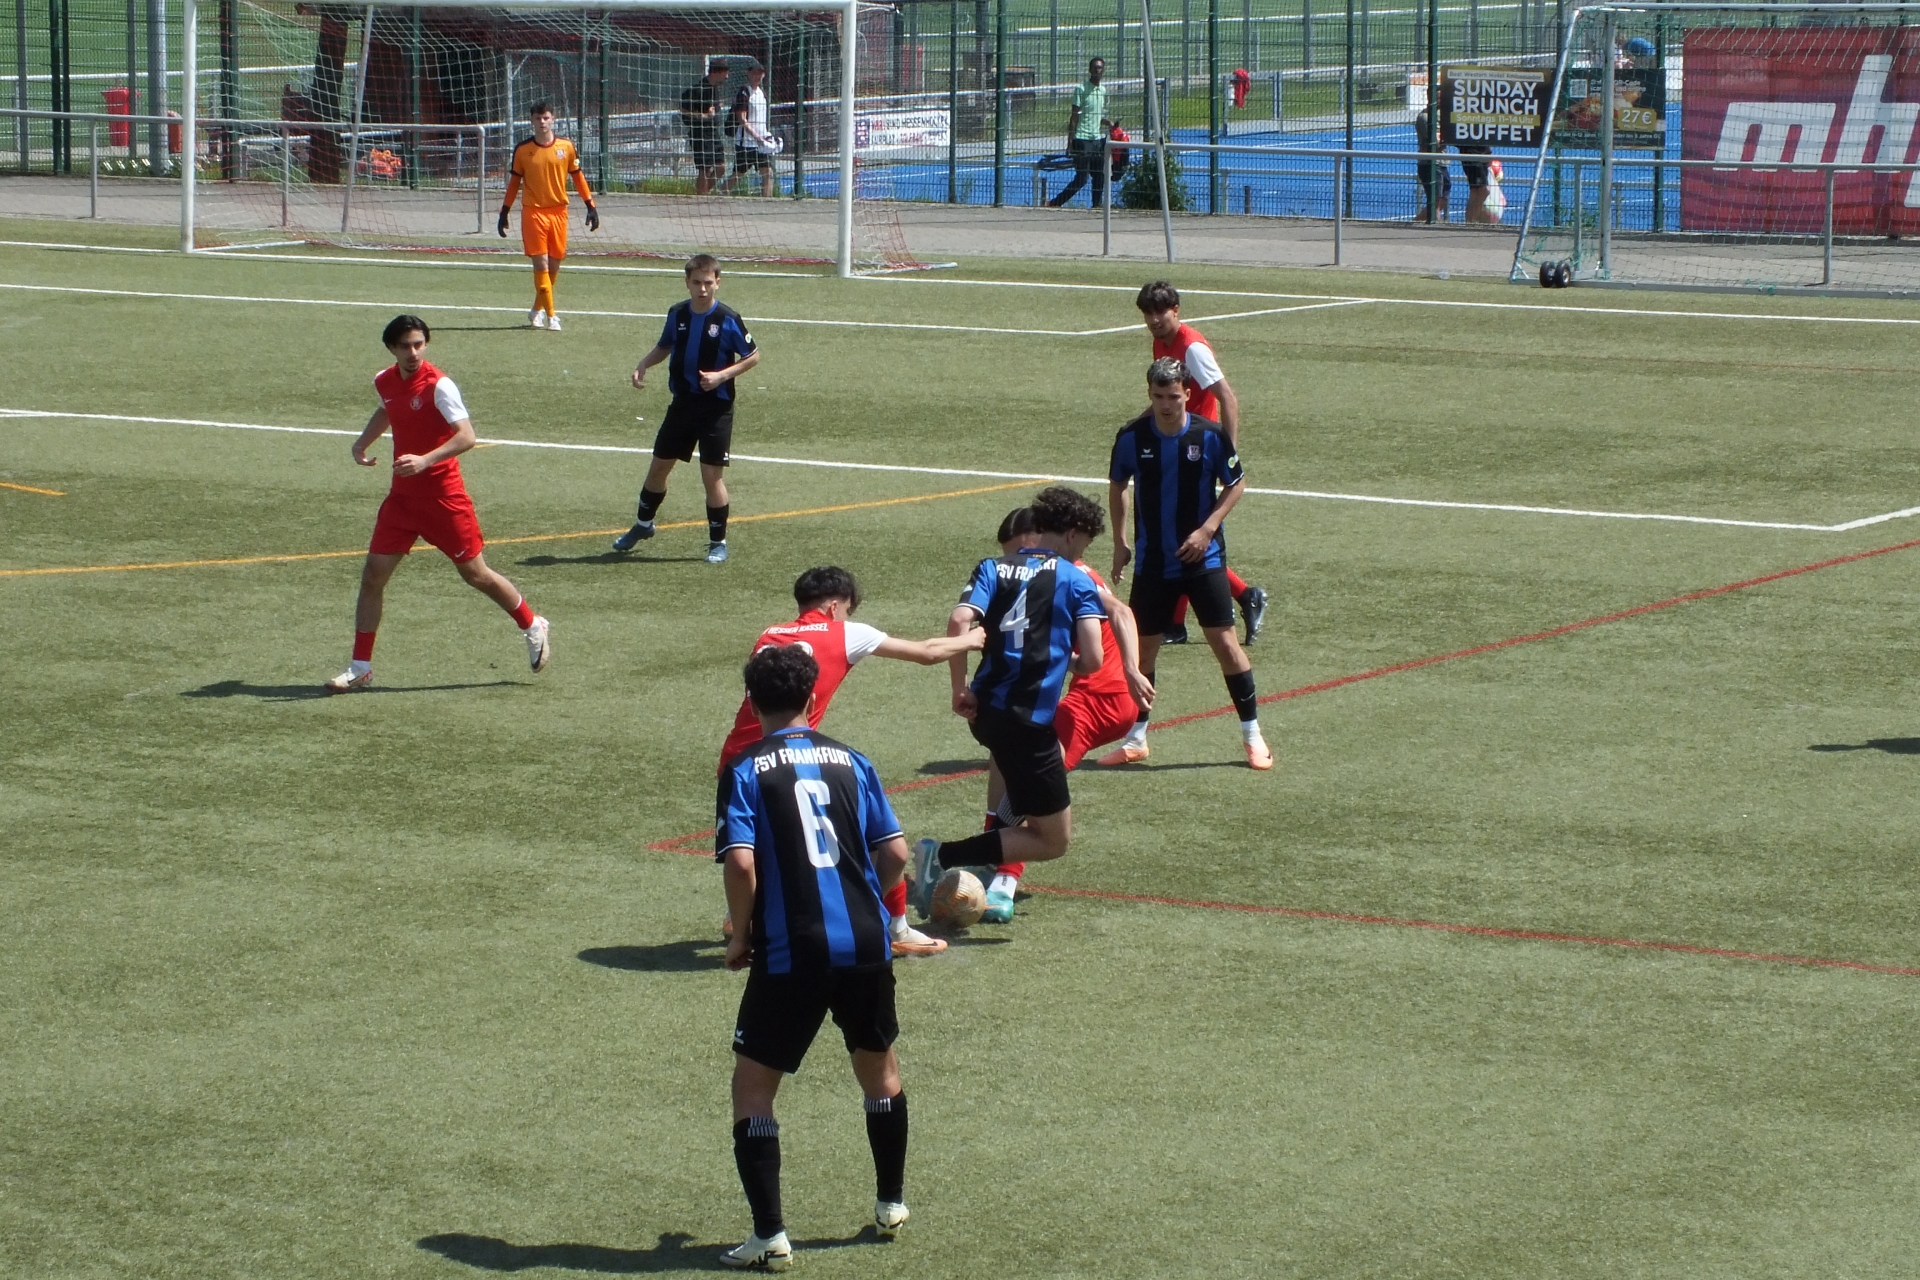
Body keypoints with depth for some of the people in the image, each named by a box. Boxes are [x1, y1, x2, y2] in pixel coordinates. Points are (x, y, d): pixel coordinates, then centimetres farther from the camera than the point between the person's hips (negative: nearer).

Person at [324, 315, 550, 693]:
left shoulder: (438, 386, -17)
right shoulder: (384, 383, 3)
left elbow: (466, 437, -24)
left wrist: (425, 460, -36)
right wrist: (362, 442, 13)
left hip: (444, 497, -6)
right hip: (403, 496, 6)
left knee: (475, 574, 5)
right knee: (373, 574, -2)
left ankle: (533, 628, 29)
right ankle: (360, 668, 5)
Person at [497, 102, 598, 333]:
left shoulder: (567, 147, 2)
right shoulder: (522, 150, 0)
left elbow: (578, 177, 9)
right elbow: (514, 182, 8)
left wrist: (591, 206, 4)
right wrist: (504, 212, 8)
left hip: (559, 211, 2)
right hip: (533, 212, -2)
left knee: (554, 265, 7)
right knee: (541, 264, -9)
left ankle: (537, 310, 24)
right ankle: (550, 315, -6)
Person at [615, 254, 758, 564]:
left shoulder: (728, 320, -14)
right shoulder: (677, 314, 0)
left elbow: (753, 356, -6)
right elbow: (664, 346, 17)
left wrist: (722, 375, -19)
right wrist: (643, 365, -1)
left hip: (716, 408, -5)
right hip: (682, 404, 5)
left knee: (712, 476, -5)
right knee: (658, 467, 13)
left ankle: (718, 542, 9)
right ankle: (643, 525, 35)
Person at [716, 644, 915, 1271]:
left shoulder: (747, 771, -4)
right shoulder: (850, 761, 7)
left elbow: (741, 862, -16)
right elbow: (895, 851, 4)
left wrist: (741, 936, -1)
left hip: (789, 955, -4)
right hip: (865, 945, 4)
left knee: (752, 1086, 8)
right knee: (879, 1069, 26)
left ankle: (770, 1236, 1)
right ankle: (891, 1203, 38)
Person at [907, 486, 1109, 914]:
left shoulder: (993, 568, 10)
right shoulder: (1077, 580, 0)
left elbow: (959, 622, -8)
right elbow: (1092, 660, -9)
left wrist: (960, 689, -1)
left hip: (984, 710, 6)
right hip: (1028, 721, -6)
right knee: (1053, 840, 4)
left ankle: (994, 870, 29)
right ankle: (944, 857, -12)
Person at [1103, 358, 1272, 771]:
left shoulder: (1209, 435, -11)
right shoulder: (1132, 437, -6)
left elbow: (1236, 485, 0)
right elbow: (1117, 486, 11)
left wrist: (1208, 528, -12)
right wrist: (1120, 541, 6)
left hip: (1203, 557, -2)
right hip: (1152, 562, 2)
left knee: (1225, 642, -6)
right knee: (1143, 646, 6)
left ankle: (1252, 734, 5)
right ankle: (1135, 739, 19)